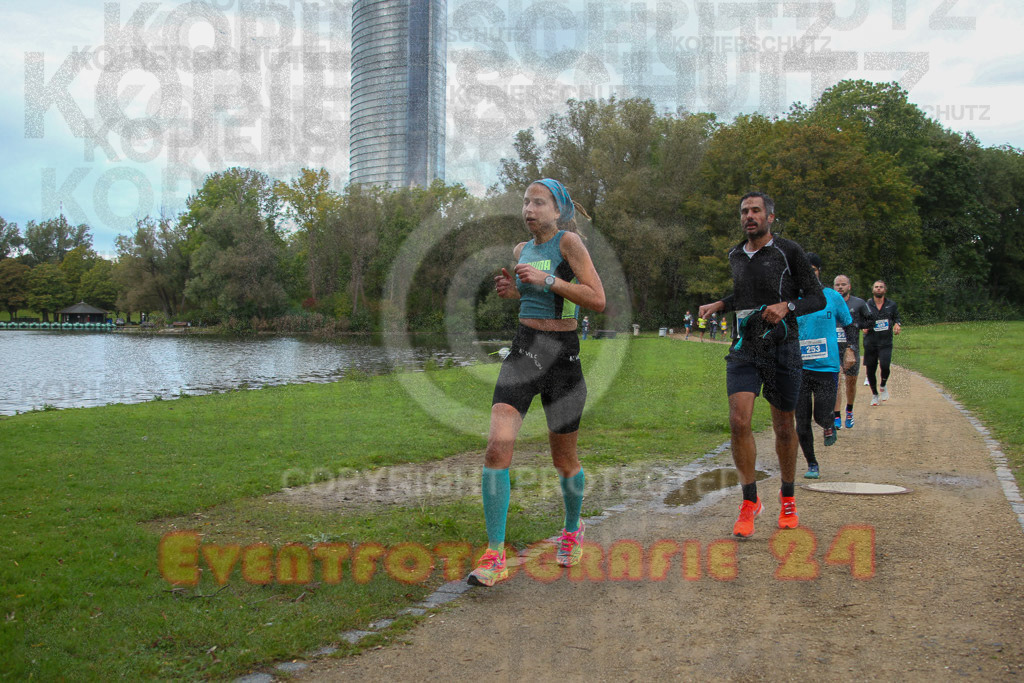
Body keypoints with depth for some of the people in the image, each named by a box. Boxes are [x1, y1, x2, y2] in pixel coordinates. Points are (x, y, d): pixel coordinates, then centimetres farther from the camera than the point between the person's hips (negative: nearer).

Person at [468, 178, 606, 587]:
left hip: (562, 358, -4)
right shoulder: (521, 250, 11)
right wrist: (511, 290, 8)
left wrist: (546, 280, -22)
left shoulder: (569, 241, -7)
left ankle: (573, 528, 39)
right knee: (498, 446, -15)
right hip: (522, 352, 4)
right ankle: (494, 556, -10)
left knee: (564, 461, 10)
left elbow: (598, 300, -16)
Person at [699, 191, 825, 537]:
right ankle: (750, 501, -1)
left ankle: (787, 499, 29)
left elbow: (817, 298, -2)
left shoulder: (788, 251, -3)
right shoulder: (735, 256, 12)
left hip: (782, 350, -3)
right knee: (739, 422, -15)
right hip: (744, 350, 3)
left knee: (784, 428, 8)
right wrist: (718, 305, 14)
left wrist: (786, 306, -19)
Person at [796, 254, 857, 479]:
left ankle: (829, 426, 30)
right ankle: (812, 464, 17)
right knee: (802, 422, 0)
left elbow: (849, 325, 14)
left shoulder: (833, 297, 4)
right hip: (799, 368, 1)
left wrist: (849, 350, 2)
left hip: (827, 366, -1)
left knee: (821, 417, -8)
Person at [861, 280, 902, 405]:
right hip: (870, 342, 1)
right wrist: (864, 327, -8)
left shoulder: (891, 305, 7)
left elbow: (896, 317, 21)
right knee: (870, 369, 4)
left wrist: (897, 324, 0)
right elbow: (860, 321, 12)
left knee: (885, 365, -19)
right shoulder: (866, 305, 4)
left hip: (886, 342, -1)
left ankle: (883, 387, 11)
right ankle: (874, 394, 25)